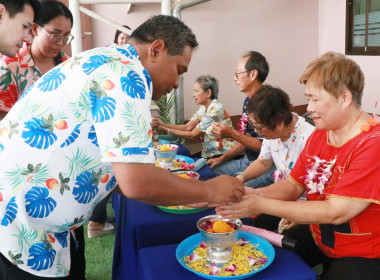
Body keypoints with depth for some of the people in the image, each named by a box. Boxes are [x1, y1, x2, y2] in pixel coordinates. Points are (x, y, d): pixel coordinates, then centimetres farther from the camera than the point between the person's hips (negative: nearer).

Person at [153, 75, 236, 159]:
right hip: (209, 153, 7)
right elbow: (187, 127, -1)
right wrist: (163, 124, -11)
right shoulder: (203, 108, 8)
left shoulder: (215, 109, -20)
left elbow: (192, 135, -18)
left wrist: (166, 129, -15)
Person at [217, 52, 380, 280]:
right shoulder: (319, 135, 3)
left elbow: (336, 212, -26)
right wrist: (254, 194, -18)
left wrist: (261, 205, -25)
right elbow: (294, 185, 2)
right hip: (317, 242, 7)